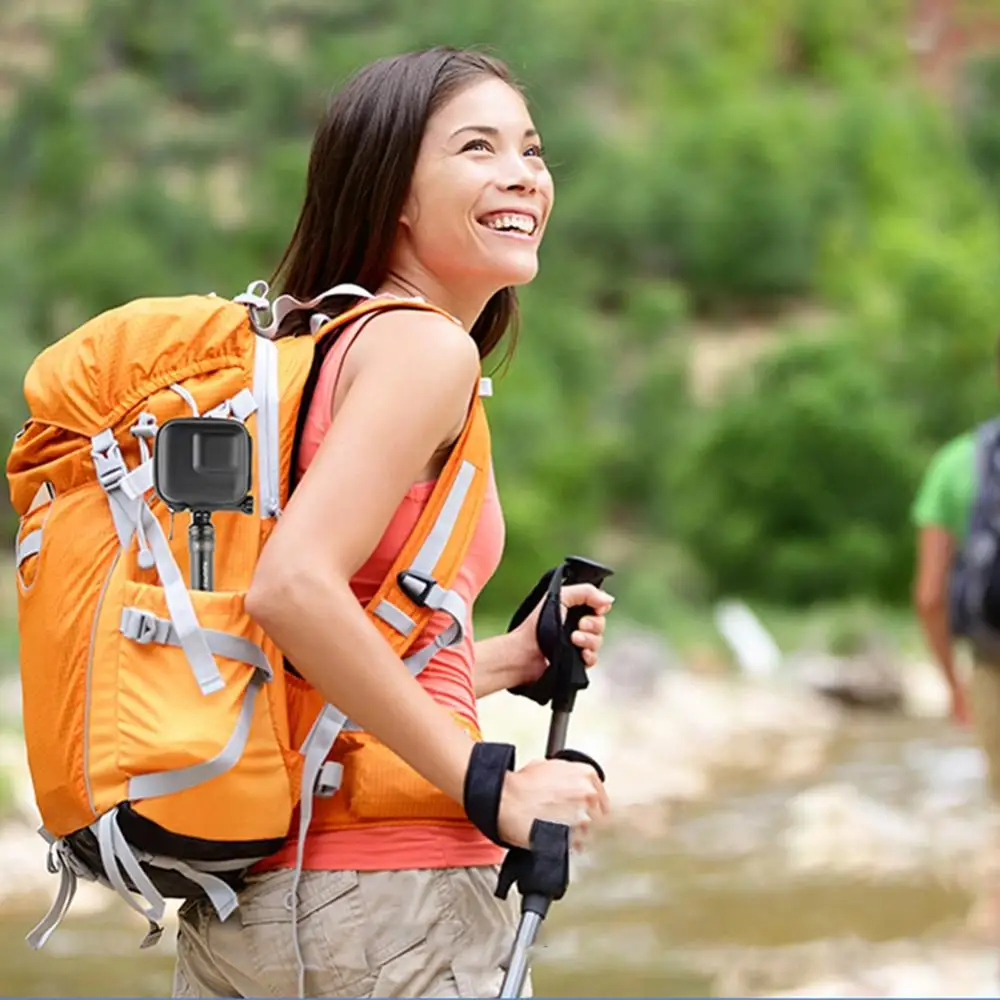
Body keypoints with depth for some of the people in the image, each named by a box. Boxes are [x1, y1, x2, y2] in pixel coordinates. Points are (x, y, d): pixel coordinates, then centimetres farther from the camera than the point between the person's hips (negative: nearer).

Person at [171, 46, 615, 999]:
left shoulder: (306, 347, 16)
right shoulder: (423, 346, -10)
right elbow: (292, 587, -25)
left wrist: (505, 660, 19)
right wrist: (492, 783, -18)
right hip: (388, 898, -9)